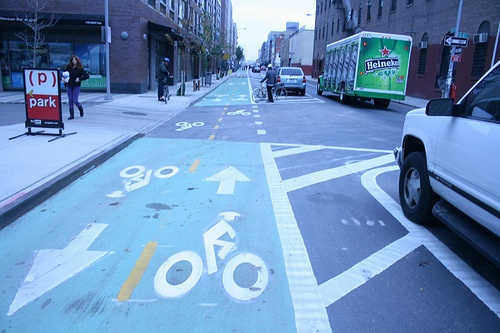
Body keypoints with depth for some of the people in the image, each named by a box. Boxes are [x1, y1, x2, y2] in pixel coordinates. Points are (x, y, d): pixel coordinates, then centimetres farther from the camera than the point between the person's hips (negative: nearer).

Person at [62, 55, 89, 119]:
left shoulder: (80, 68, -4)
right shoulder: (68, 67, 7)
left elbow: (87, 76, -8)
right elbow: (64, 73, 20)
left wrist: (80, 78, -18)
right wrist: (62, 78, 1)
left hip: (76, 86, -4)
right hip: (69, 86, 4)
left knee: (75, 100, -7)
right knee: (70, 100, 3)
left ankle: (81, 108, 24)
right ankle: (71, 115, 9)